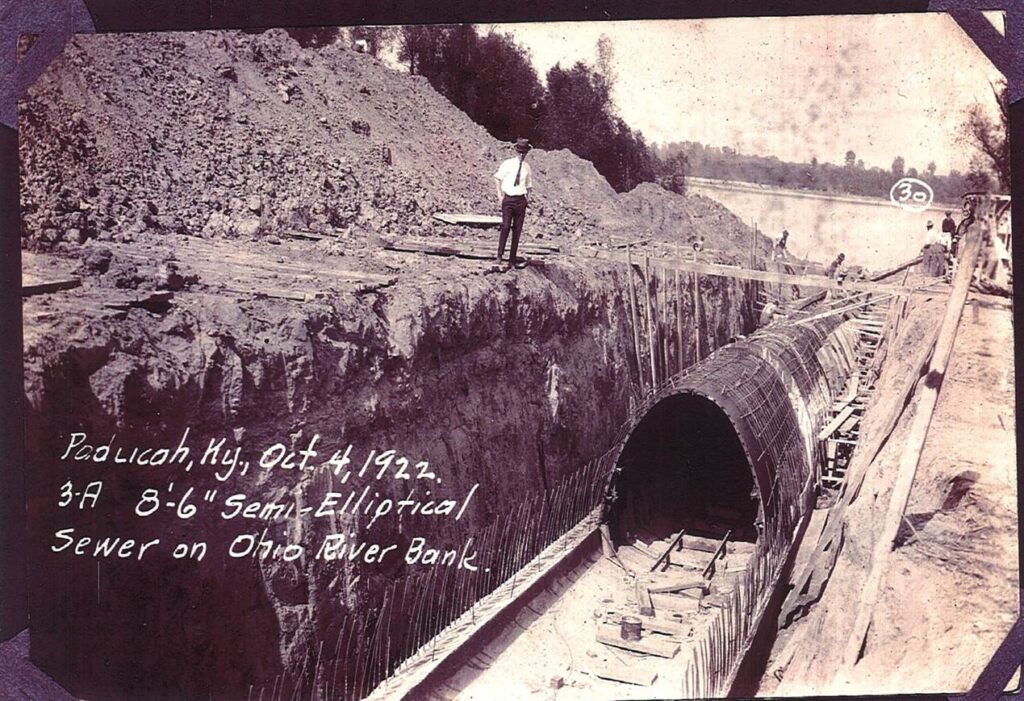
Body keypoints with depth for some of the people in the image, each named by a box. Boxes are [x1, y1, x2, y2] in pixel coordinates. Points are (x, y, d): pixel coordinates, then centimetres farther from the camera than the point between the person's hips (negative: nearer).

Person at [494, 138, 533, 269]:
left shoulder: (527, 167, 9)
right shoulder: (507, 164, -1)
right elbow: (498, 178, 7)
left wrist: (528, 197, 8)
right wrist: (499, 194, 0)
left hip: (521, 200, 3)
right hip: (508, 198, -3)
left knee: (517, 231, 4)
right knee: (506, 226, -18)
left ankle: (512, 260, 9)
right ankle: (499, 255, -5)